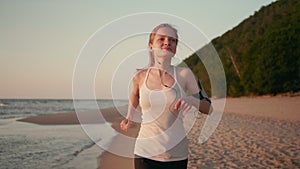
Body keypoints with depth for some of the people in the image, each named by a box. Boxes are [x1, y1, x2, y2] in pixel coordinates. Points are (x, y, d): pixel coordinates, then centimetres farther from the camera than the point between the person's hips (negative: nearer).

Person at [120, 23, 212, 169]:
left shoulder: (184, 74, -3)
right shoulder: (140, 76, 2)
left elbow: (208, 108, 2)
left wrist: (191, 100, -17)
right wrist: (129, 117, 14)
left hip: (176, 154, 0)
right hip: (145, 153, 0)